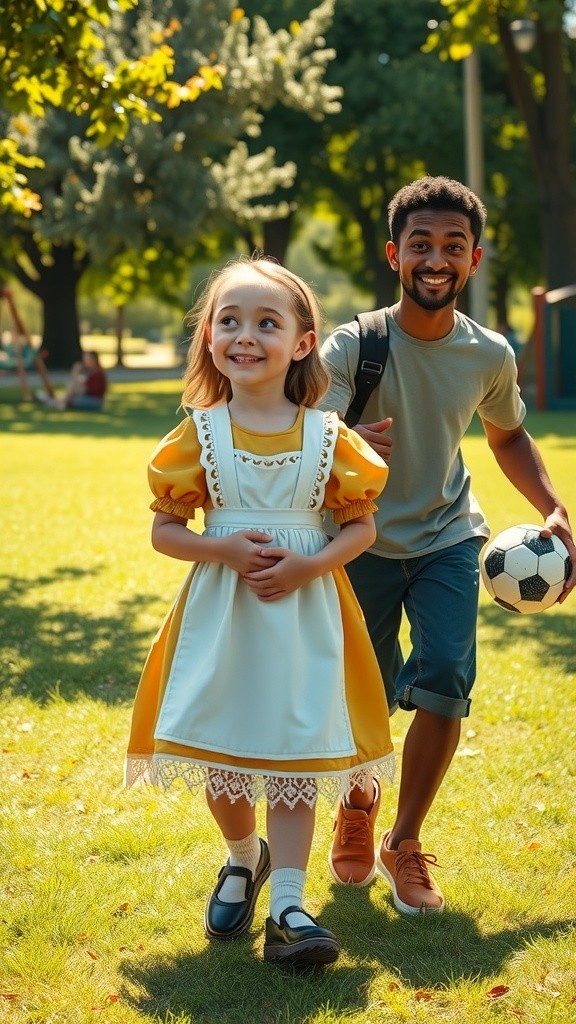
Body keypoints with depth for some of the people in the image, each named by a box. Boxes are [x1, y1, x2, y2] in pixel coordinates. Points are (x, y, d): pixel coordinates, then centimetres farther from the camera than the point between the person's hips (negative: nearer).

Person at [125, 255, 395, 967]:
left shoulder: (328, 437, -2)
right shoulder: (199, 434, -2)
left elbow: (361, 526, 3)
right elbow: (164, 530, 1)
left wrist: (307, 566, -15)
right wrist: (226, 550, -17)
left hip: (303, 619, -1)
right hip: (220, 620, 1)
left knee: (294, 755, -1)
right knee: (218, 750, 9)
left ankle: (287, 909, 0)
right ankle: (244, 858, 38)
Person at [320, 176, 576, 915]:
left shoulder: (489, 356, -8)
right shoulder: (354, 346, -19)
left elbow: (508, 438, 12)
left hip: (447, 540, 2)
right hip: (365, 543, -2)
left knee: (445, 682, -14)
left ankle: (405, 844, 6)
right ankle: (357, 809, 35)